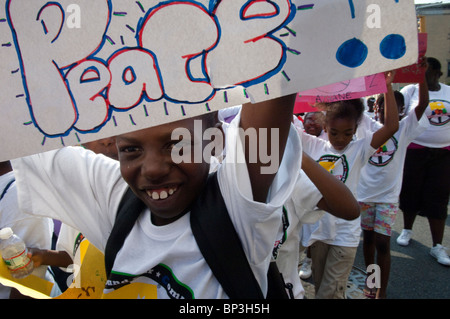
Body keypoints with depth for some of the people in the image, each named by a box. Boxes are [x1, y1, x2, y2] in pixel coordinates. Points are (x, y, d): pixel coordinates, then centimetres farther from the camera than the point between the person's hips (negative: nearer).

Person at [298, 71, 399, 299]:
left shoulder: (358, 150, -5)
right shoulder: (315, 146, -1)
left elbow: (391, 127, -15)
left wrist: (388, 88, -13)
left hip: (344, 233, -2)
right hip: (317, 228, 3)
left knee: (330, 293, 2)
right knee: (319, 287, 20)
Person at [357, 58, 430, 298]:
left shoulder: (404, 129, -1)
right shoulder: (367, 126, 1)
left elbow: (423, 103, -12)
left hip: (388, 196, -1)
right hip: (364, 192, 2)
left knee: (382, 242, -2)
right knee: (368, 237, 14)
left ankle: (382, 290, 13)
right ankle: (370, 278, 34)